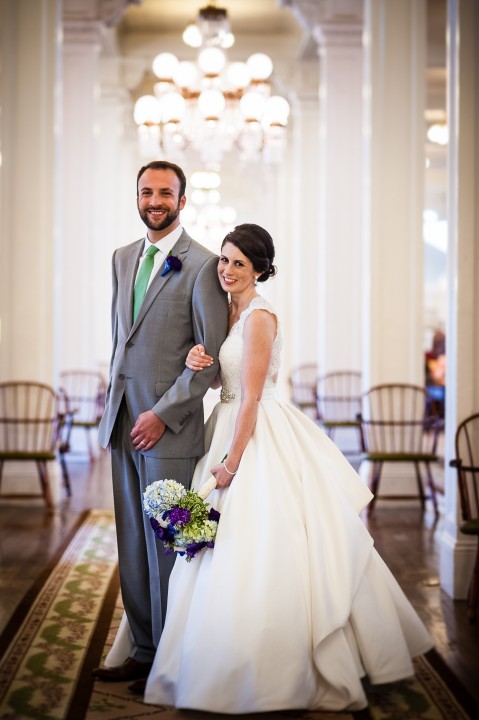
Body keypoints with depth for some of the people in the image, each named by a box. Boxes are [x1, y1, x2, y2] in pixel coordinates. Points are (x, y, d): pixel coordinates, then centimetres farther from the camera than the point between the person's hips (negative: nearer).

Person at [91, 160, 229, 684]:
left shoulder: (202, 265, -7)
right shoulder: (123, 258, 15)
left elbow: (212, 356, -10)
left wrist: (162, 414, -14)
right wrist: (112, 409, 15)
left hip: (170, 424, -6)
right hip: (123, 422, 7)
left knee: (166, 543, -1)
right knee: (132, 543, 10)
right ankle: (144, 651, 20)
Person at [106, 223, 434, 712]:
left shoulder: (259, 317, -16)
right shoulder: (231, 311, 11)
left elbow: (251, 399, -18)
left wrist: (231, 462, -16)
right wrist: (200, 361, -4)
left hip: (259, 441, -9)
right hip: (233, 429, 9)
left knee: (259, 554, -7)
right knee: (237, 555, 12)